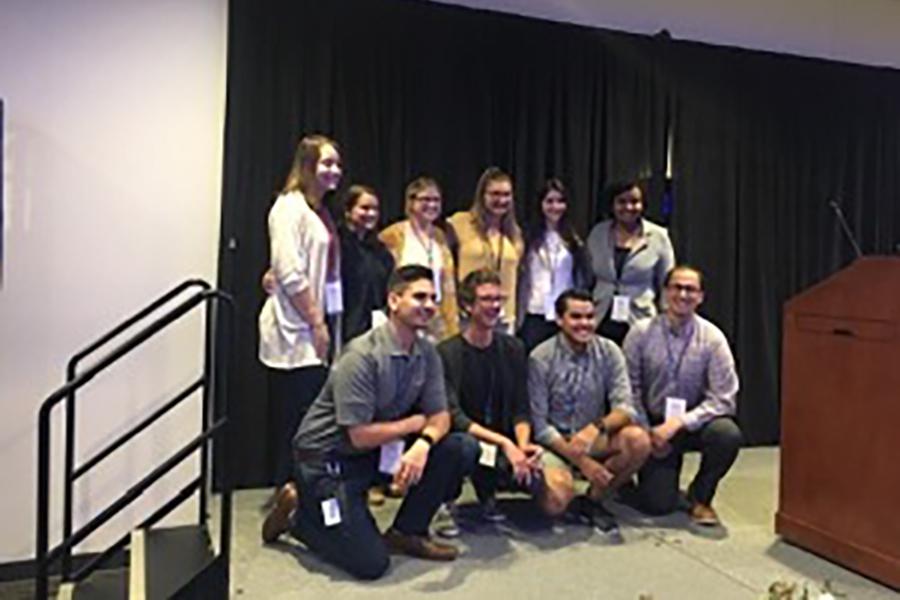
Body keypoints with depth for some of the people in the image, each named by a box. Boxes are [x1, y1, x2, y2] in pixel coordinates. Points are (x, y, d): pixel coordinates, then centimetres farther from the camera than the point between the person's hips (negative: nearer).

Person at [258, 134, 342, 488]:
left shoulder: (319, 211, 17)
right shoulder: (290, 207, -10)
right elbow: (290, 274, -17)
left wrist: (322, 323, 13)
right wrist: (316, 323, -14)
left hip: (312, 331, 9)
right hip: (294, 332, -9)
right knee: (296, 422, -2)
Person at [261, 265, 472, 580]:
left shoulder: (427, 353, -3)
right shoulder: (362, 356, -25)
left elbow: (440, 416, -3)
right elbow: (360, 435, -26)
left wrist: (423, 442, -26)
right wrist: (415, 422, -12)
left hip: (378, 449, 7)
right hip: (327, 458, -7)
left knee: (451, 447, -13)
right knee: (370, 563, -11)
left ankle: (407, 531, 7)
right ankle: (299, 511, 13)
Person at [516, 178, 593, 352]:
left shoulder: (574, 240, 9)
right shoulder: (531, 239, 5)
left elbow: (585, 279, 13)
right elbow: (521, 278, 4)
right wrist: (519, 317, 1)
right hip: (536, 316, -1)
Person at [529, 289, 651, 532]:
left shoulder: (608, 352, -5)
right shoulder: (540, 359, -14)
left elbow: (625, 408, -12)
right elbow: (538, 425, -13)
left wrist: (597, 427, -34)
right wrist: (581, 461, -20)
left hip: (594, 439, 4)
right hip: (554, 442, -3)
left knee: (638, 440, -26)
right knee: (557, 501, -30)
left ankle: (593, 501, -2)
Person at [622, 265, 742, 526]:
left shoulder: (712, 338, -11)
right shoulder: (641, 333, -10)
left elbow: (724, 399, -14)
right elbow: (630, 390, -6)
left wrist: (679, 423, -22)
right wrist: (647, 432, -12)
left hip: (693, 423, 1)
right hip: (654, 425, -1)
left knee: (728, 434, -32)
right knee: (659, 504, -13)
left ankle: (700, 496, -3)